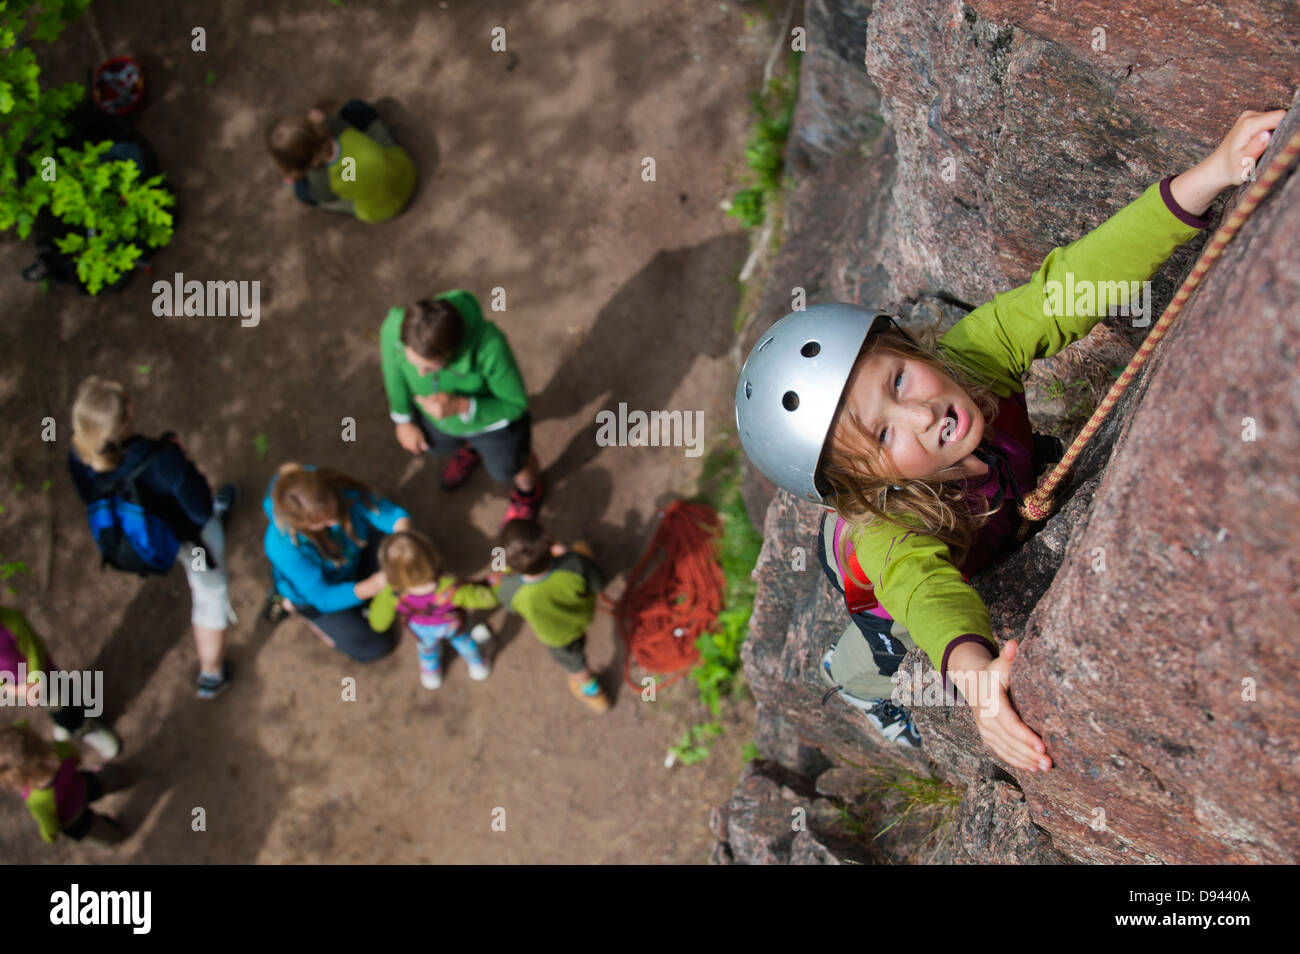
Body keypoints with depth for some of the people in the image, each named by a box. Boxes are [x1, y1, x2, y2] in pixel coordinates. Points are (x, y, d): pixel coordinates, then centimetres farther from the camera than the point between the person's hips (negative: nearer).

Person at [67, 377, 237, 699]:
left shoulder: (79, 459, -29)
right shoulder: (162, 460, -45)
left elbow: (93, 502, -7)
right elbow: (201, 511, -30)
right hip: (187, 534, -5)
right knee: (210, 594, 24)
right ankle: (211, 675, 43)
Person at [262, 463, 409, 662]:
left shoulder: (341, 490, -35)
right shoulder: (284, 546, -42)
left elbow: (384, 510, -26)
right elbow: (322, 598, -34)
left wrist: (403, 530, -50)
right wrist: (371, 587, -49)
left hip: (356, 554, 4)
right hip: (314, 590, -4)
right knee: (375, 647, 1)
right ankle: (297, 608, 15)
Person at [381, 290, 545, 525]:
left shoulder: (489, 346, -47)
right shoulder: (393, 328, -37)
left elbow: (515, 404, -29)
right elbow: (394, 370, -12)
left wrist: (461, 407, -45)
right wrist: (403, 419, 3)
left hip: (493, 419, -3)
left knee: (506, 468, 29)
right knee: (434, 444, 36)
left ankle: (529, 489, 66)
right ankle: (469, 447, 72)